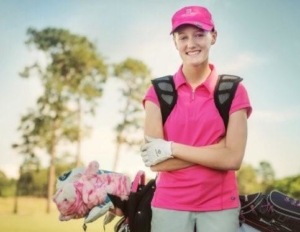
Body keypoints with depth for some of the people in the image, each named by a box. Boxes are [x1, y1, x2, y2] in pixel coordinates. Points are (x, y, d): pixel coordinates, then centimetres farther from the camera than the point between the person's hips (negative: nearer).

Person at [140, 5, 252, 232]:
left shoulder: (233, 91, -1)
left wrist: (172, 148, -14)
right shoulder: (158, 91, -1)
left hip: (220, 206, 0)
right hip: (169, 205, 0)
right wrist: (215, 151, -16)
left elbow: (233, 158, -10)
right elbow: (155, 161, -9)